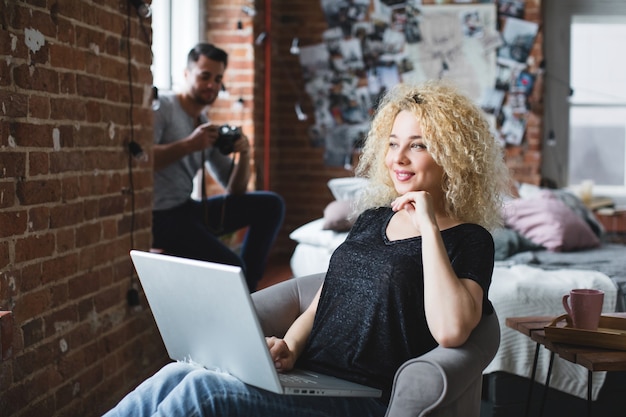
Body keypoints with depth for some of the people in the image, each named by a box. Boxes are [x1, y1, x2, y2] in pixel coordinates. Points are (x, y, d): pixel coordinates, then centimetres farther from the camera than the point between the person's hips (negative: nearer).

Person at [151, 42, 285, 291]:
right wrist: (188, 145, -24)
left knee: (271, 205, 2)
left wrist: (244, 156, -5)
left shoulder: (209, 128, 16)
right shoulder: (163, 107, -5)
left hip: (188, 209, 8)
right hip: (160, 217, -8)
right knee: (231, 266, -24)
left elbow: (234, 191, 12)